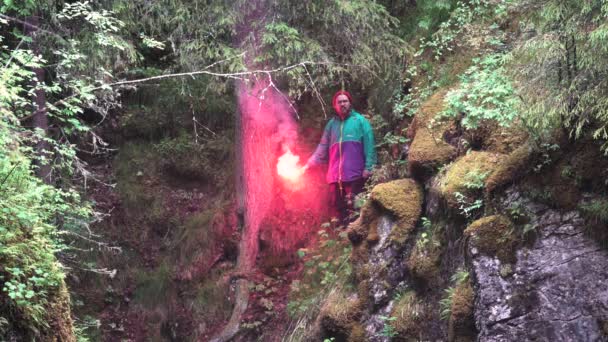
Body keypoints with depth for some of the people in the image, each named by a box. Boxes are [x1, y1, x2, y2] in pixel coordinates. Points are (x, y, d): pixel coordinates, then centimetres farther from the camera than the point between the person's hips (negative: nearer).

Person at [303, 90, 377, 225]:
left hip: (354, 174, -5)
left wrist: (368, 167, -11)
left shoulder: (360, 120, 5)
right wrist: (309, 163, 7)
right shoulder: (332, 123, 18)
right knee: (338, 207, 6)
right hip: (335, 176, 5)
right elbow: (323, 147, 18)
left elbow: (369, 145, -1)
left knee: (353, 209, -10)